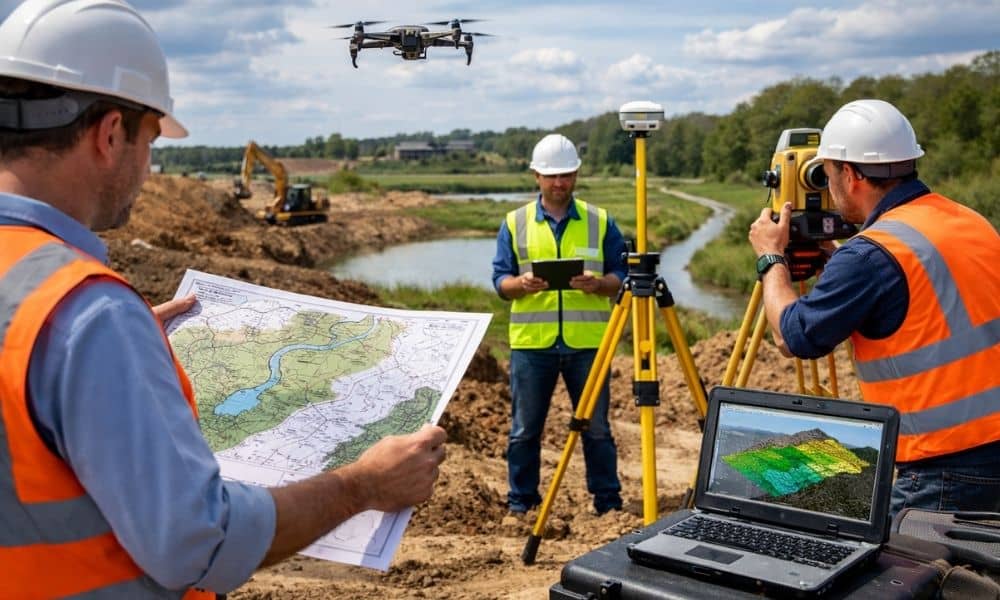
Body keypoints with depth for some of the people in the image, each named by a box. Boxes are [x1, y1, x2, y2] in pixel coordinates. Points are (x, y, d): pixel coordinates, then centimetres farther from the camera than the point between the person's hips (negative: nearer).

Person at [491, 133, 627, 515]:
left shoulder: (600, 222, 8)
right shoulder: (515, 223, 8)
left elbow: (620, 277, 6)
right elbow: (500, 280, 5)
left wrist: (597, 284, -16)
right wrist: (521, 284, -17)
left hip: (587, 342, 0)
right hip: (530, 342, 1)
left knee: (596, 429, 6)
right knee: (524, 430, 7)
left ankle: (609, 503, 19)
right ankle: (520, 505, 20)